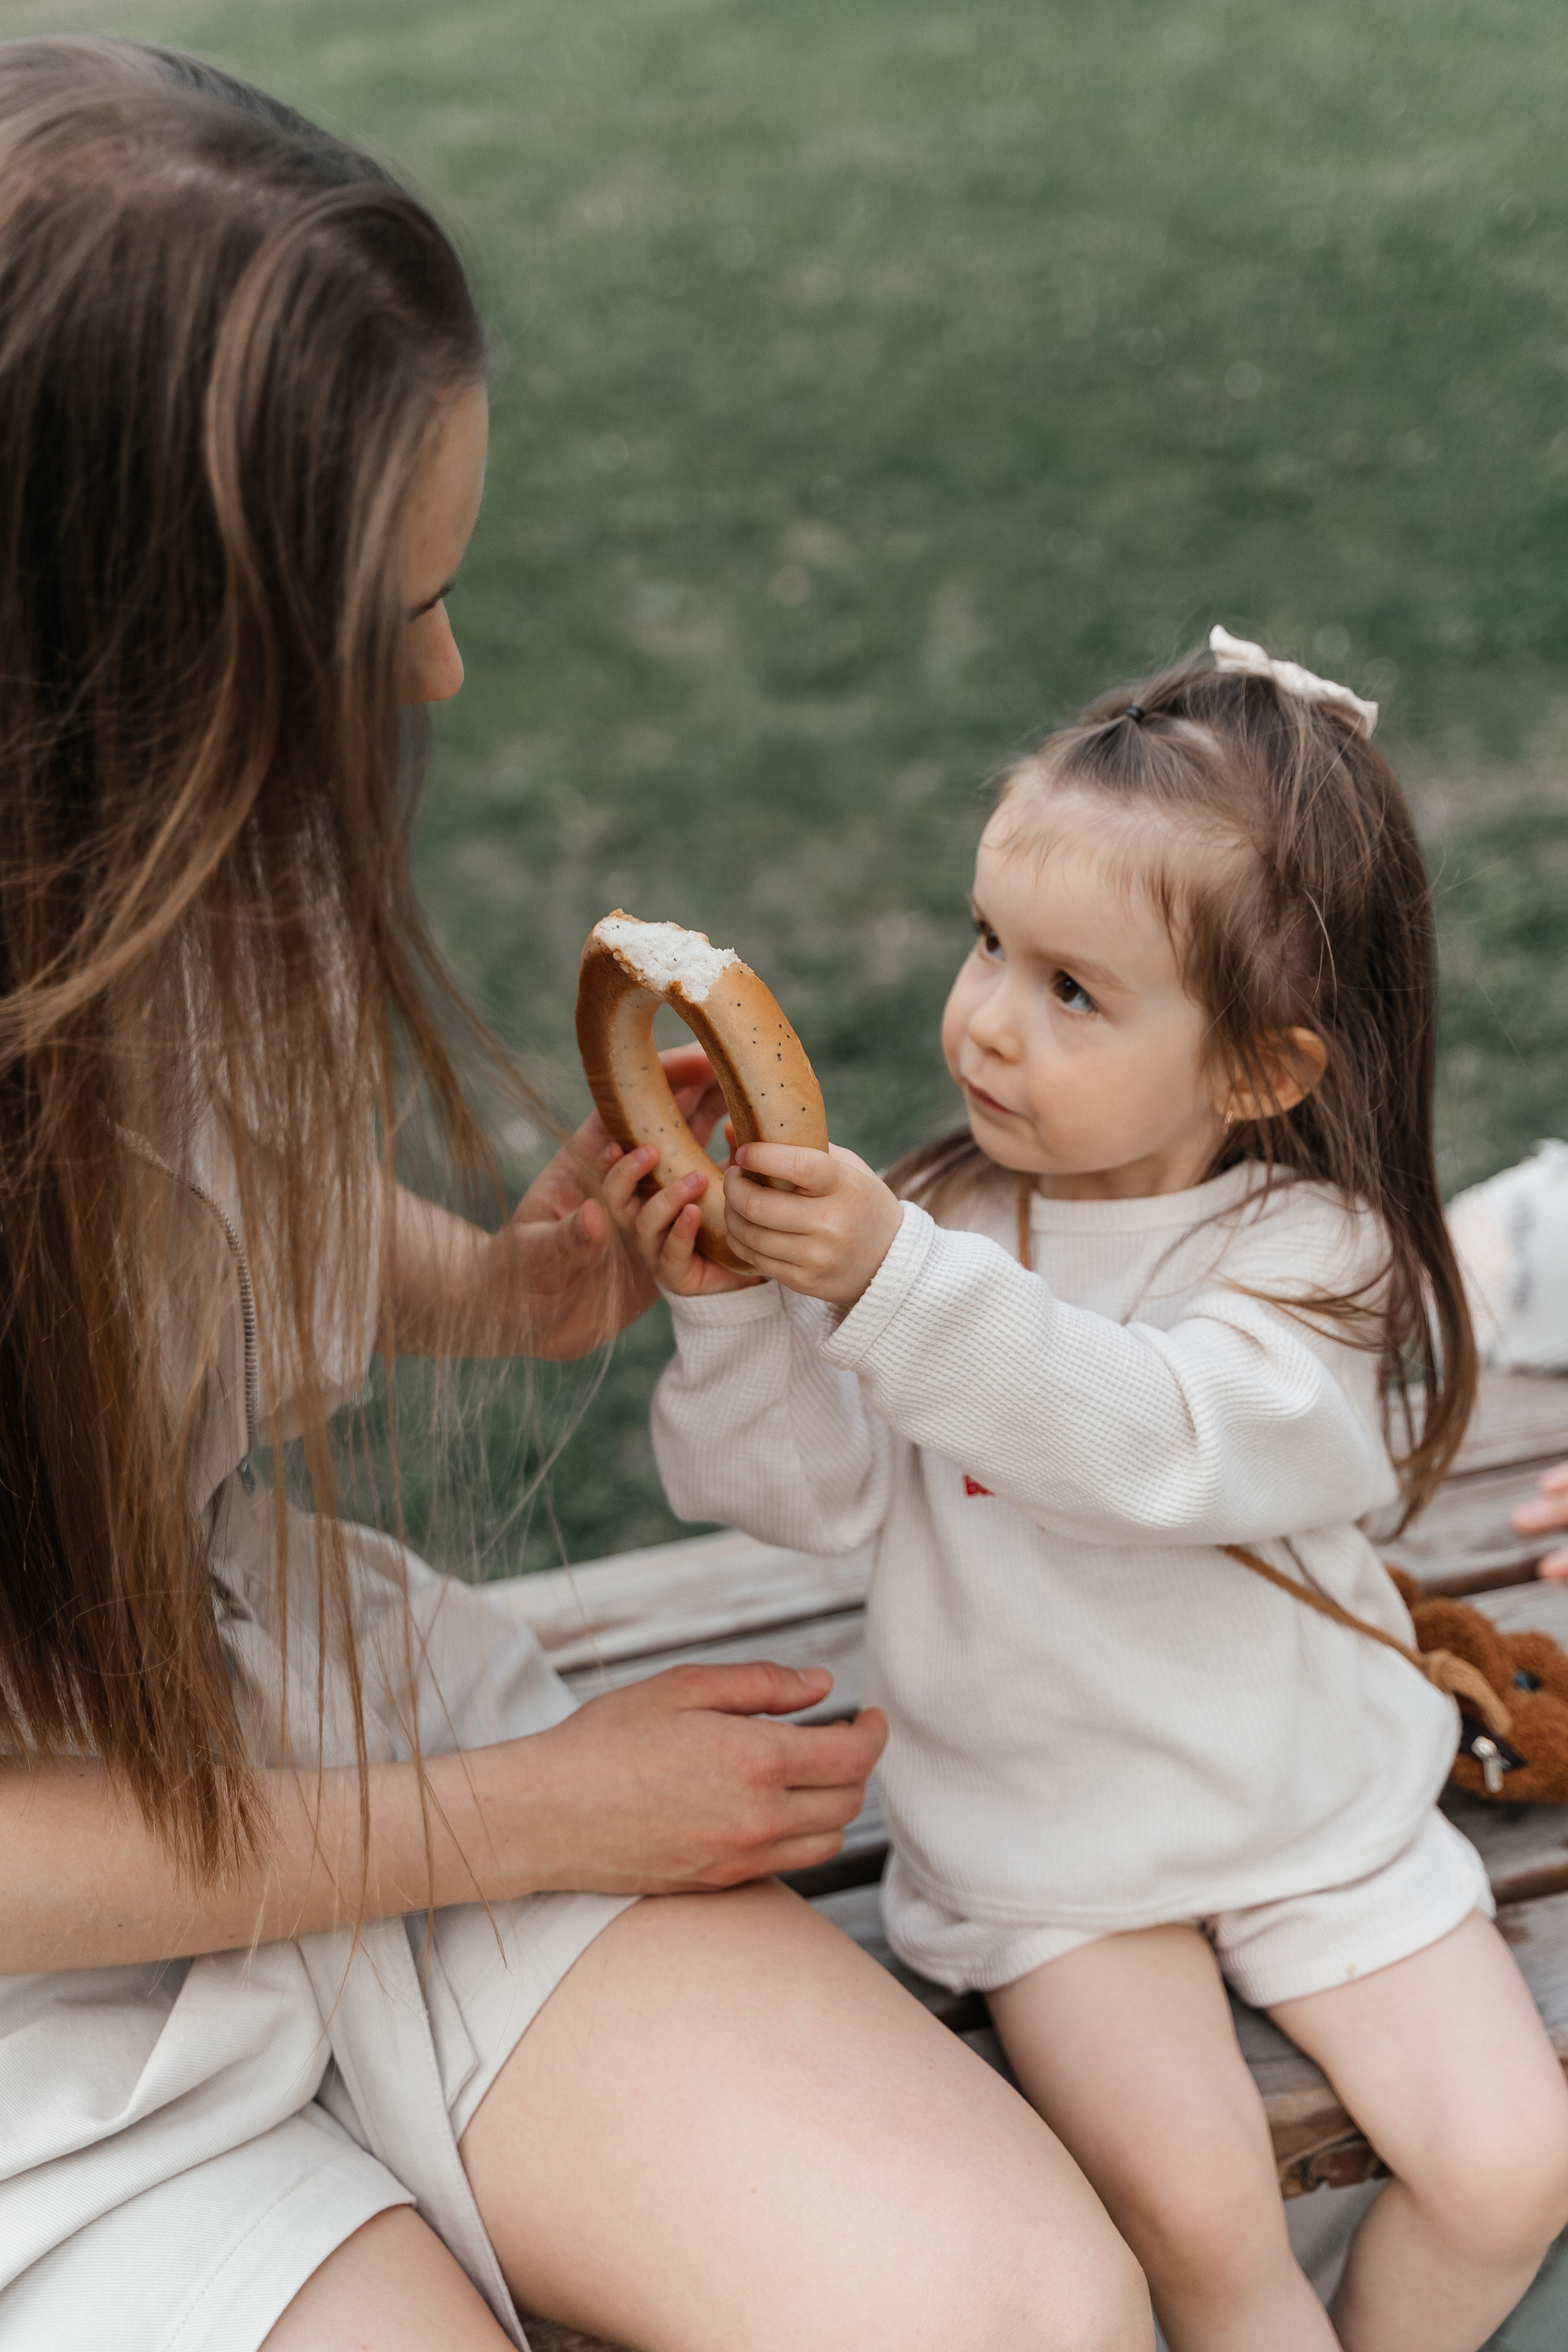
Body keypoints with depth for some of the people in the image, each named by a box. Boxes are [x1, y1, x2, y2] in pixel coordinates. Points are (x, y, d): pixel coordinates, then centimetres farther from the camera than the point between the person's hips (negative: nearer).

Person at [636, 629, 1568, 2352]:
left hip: (1315, 1815, 0)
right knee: (1194, 2213, -16)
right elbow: (819, 1491, -11)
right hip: (1050, 1849, 1)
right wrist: (734, 1312, -29)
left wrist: (899, 1284, -44)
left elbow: (1161, 1445, -35)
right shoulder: (938, 1216, -6)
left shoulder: (1311, 1254, -15)